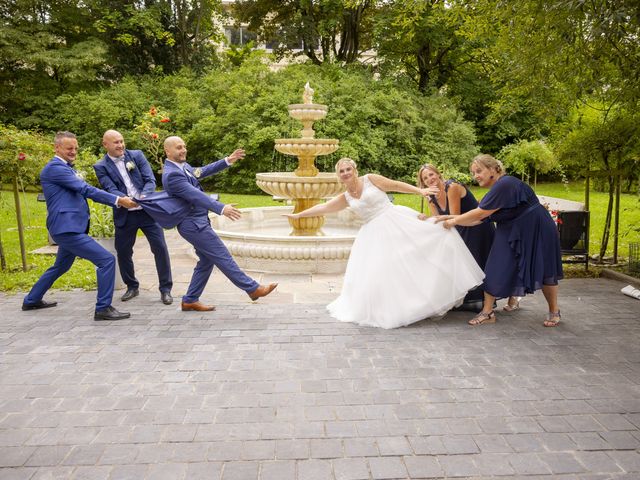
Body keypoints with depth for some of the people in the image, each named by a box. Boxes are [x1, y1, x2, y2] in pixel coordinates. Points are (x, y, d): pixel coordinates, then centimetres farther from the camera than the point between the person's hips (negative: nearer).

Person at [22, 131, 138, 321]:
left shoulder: (67, 168, 20)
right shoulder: (54, 168, -11)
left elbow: (82, 191, 15)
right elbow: (86, 189, -18)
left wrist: (117, 201, 1)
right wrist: (118, 200, -21)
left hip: (69, 227, 11)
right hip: (67, 228, -11)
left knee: (61, 267, 27)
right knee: (107, 260, -15)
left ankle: (32, 300, 43)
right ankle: (103, 308, -8)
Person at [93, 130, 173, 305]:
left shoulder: (137, 155, 3)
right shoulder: (101, 167, 0)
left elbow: (150, 180, -4)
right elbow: (111, 190, -12)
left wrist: (144, 196, -24)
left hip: (148, 210, 0)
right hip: (124, 215, 1)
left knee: (160, 247, -5)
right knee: (123, 252, 8)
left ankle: (165, 289, 6)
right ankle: (132, 287, 29)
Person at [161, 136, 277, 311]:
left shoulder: (182, 166, 9)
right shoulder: (171, 174, -20)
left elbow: (202, 171, 21)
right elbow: (195, 195, -31)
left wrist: (228, 161, 13)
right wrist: (221, 208, -40)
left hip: (198, 221, 10)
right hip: (193, 224, -10)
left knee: (206, 261, 14)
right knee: (223, 257, -4)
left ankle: (190, 300, 20)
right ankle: (253, 288, 4)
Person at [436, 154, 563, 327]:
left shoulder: (506, 184, -25)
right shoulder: (495, 190, 4)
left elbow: (480, 213, -25)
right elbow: (478, 219, 2)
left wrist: (455, 221, -16)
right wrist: (452, 218, -5)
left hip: (537, 231, -8)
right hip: (511, 234, 9)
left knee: (544, 270, 5)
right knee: (495, 269, 0)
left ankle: (554, 311, 24)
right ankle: (487, 312, 5)